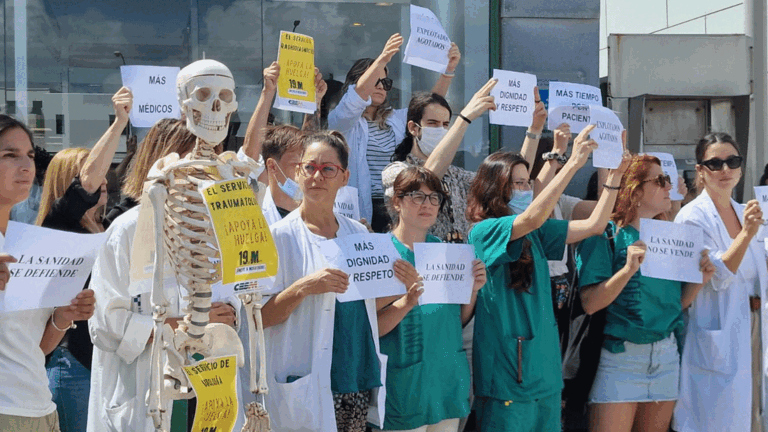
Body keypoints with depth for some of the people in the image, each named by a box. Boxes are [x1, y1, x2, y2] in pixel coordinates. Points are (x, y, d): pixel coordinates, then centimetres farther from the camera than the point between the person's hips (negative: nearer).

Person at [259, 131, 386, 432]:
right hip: (308, 382, -5)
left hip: (359, 376, 5)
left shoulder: (357, 233, 11)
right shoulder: (281, 235, -5)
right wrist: (303, 287, -23)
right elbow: (259, 317, -8)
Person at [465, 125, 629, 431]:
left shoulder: (536, 234, 11)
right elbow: (532, 218, -26)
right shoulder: (483, 232, -10)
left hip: (545, 368, 7)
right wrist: (573, 163, -27)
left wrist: (615, 174, 0)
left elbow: (594, 225, 9)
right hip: (506, 370, -7)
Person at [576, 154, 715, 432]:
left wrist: (699, 280, -2)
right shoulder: (606, 236, -8)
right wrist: (628, 269, -26)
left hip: (666, 357, 6)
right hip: (619, 355, -6)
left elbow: (676, 302, 15)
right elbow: (590, 304, -17)